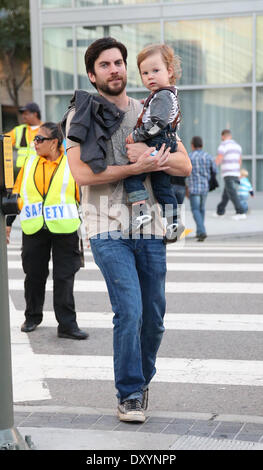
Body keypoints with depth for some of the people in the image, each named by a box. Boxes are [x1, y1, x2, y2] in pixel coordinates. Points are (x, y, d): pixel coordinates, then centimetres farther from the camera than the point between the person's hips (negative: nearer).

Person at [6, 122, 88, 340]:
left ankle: (67, 324, 3)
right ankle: (33, 317, 28)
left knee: (64, 278, -2)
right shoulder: (30, 163, 10)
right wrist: (8, 223, 15)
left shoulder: (72, 164, 0)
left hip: (64, 230, -3)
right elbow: (16, 194, 16)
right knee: (34, 275, 10)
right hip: (33, 231, 3)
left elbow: (84, 196, 3)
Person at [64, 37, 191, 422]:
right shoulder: (81, 116, 1)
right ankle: (130, 394, 4)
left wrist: (149, 156, -13)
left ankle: (142, 379, 30)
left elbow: (184, 165, 6)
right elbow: (83, 173, -12)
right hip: (109, 231, -4)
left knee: (154, 316, 8)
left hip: (150, 230, 4)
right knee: (129, 312, -12)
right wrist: (137, 167, -16)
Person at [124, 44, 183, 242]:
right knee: (163, 187, 13)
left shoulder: (163, 95, -13)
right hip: (166, 149, 11)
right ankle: (172, 224, 17)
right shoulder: (170, 94, 19)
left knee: (132, 175, -11)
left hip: (156, 147, -11)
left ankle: (141, 211, -18)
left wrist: (136, 136, -17)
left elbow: (157, 123, -24)